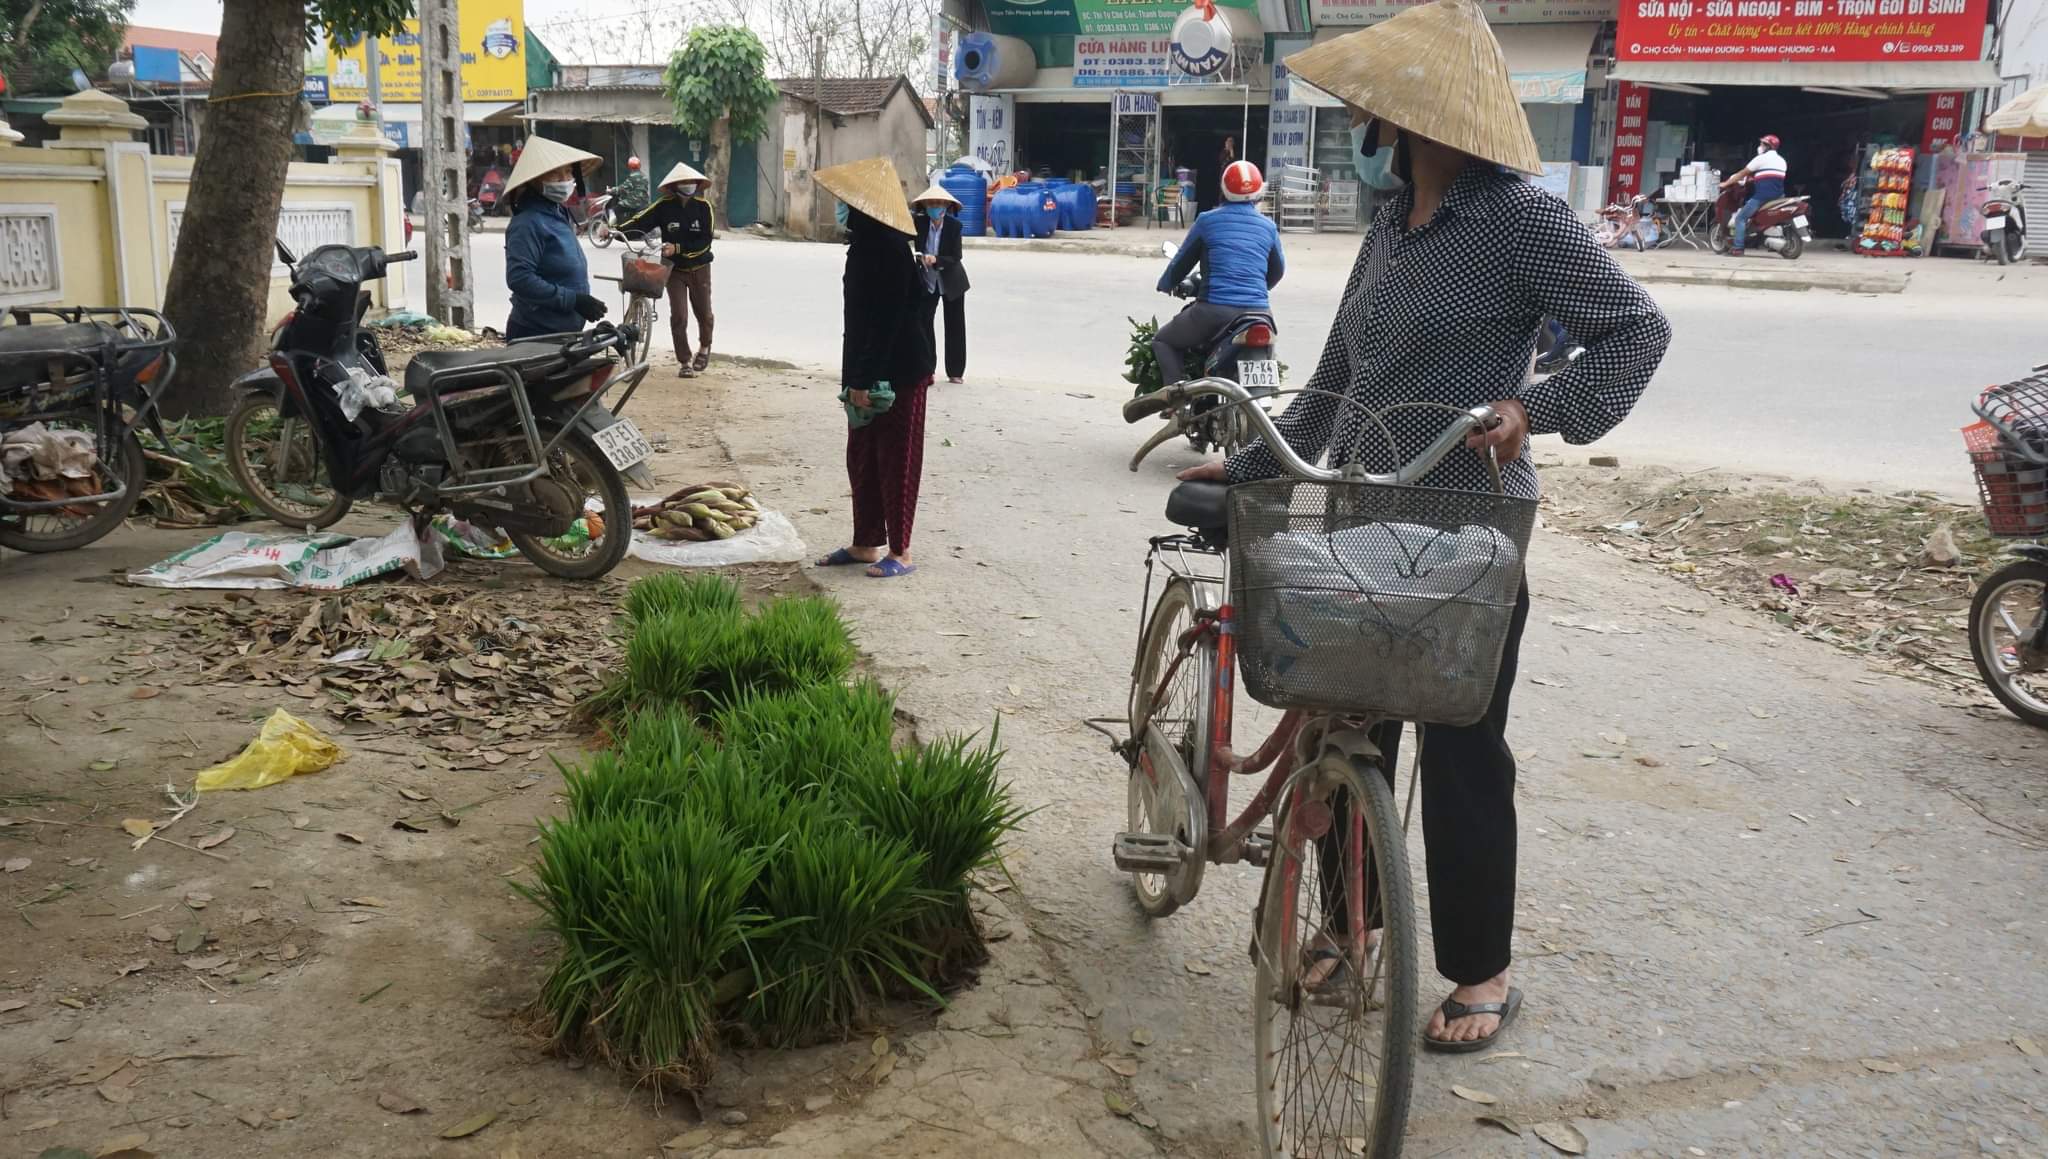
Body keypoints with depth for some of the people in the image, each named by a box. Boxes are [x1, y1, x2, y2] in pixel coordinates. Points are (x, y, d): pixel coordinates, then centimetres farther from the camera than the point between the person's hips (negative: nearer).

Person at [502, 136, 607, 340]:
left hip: (566, 331, 10)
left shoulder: (560, 214, 14)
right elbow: (519, 278, -26)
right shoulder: (528, 223, -16)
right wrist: (574, 300, -24)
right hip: (536, 336, -10)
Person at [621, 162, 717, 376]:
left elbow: (704, 242, -15)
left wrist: (678, 248, -25)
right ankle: (684, 361, 5)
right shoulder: (664, 206, -10)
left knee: (704, 313, 13)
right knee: (678, 316, -8)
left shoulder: (703, 206, -10)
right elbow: (640, 222, -18)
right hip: (675, 269, -1)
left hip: (700, 268, 1)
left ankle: (704, 348, 41)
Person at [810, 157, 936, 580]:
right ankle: (866, 544, 26)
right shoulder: (865, 244, 11)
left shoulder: (888, 249, -19)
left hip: (897, 373, -10)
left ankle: (900, 552, 10)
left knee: (896, 462, 0)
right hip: (867, 373, 10)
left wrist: (867, 380, -23)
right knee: (862, 459, 15)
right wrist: (855, 378, 19)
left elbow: (888, 320, -23)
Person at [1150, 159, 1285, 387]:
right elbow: (1278, 270, 26)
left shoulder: (1208, 220, 3)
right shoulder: (1268, 226, 12)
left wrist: (1165, 285, 34)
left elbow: (1182, 262, 13)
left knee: (1163, 342, 17)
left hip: (1215, 310, -4)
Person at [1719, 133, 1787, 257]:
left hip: (1763, 195, -8)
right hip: (1778, 195, 8)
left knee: (1740, 218, -4)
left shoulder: (1761, 158, -2)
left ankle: (1737, 248, -16)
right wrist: (1754, 178, 41)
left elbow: (1742, 173, 4)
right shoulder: (1782, 160, 20)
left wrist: (1726, 183, 14)